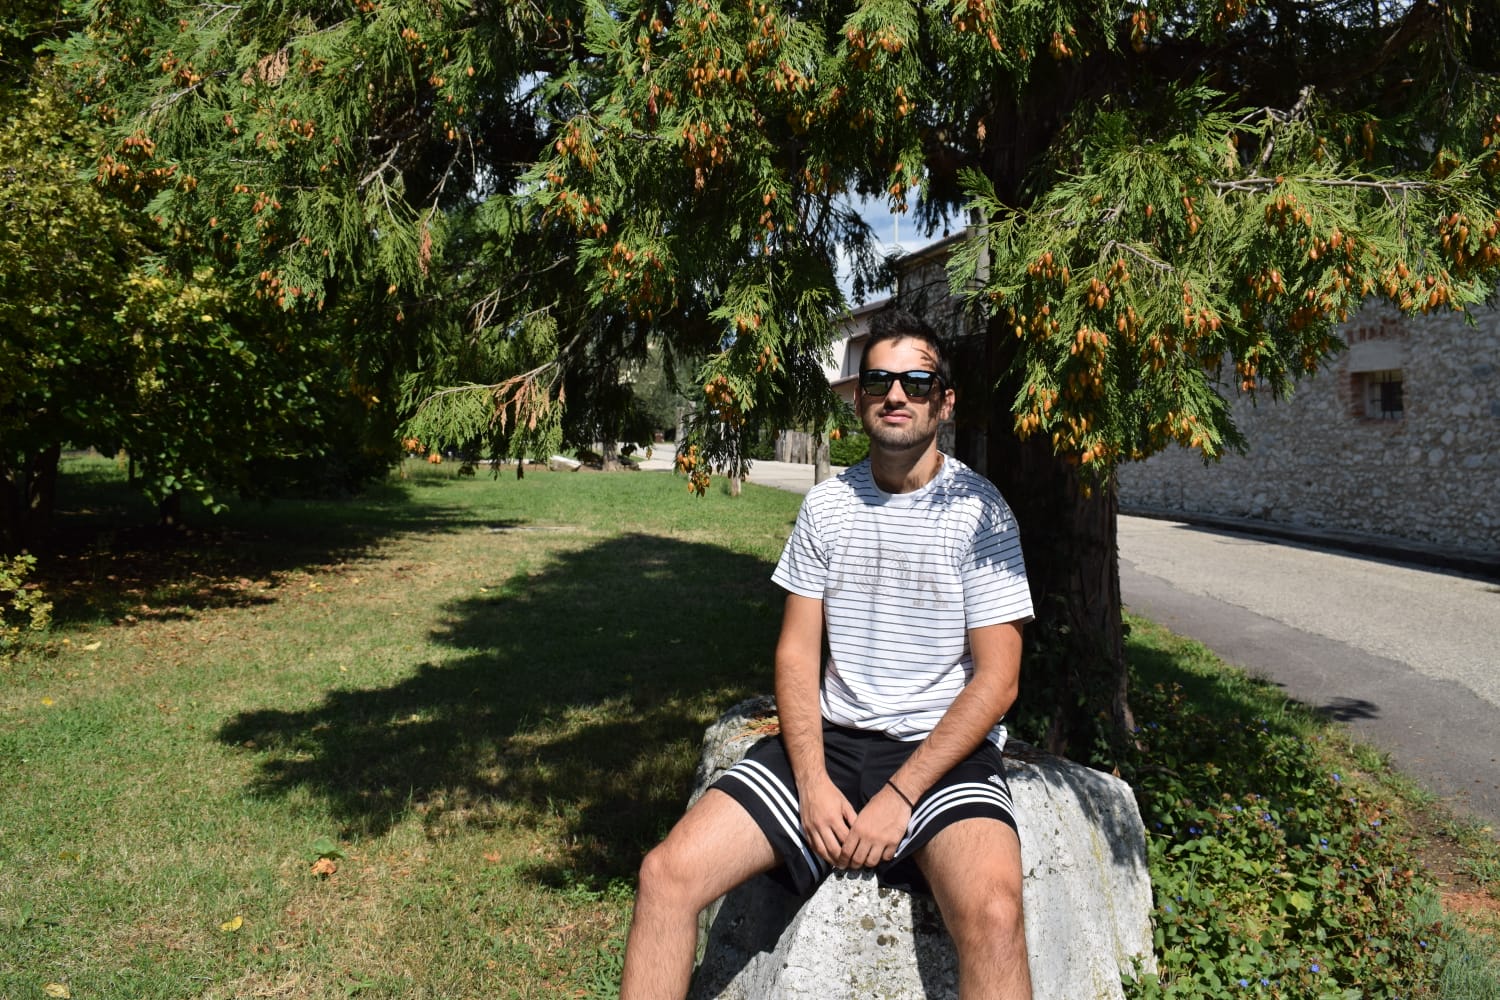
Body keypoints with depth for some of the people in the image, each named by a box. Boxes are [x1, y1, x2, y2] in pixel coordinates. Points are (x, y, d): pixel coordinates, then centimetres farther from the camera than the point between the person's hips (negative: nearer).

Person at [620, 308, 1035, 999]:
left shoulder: (978, 512, -5)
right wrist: (811, 781, -9)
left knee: (993, 914, -34)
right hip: (831, 740, 4)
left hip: (943, 751, -3)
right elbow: (797, 653, 6)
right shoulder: (825, 506, 7)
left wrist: (901, 796, -15)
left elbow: (996, 681, -8)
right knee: (668, 873, -13)